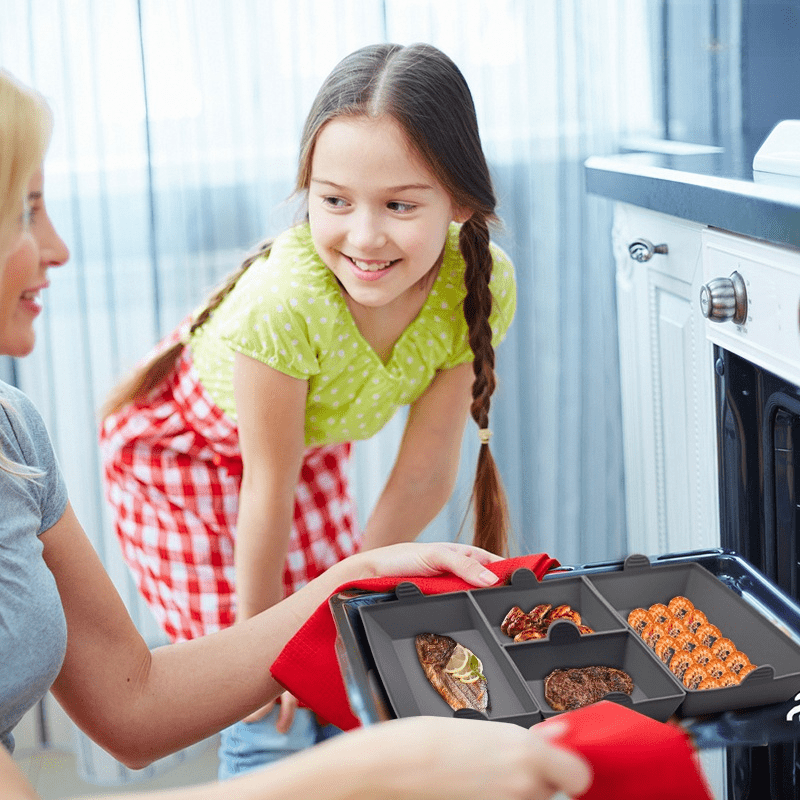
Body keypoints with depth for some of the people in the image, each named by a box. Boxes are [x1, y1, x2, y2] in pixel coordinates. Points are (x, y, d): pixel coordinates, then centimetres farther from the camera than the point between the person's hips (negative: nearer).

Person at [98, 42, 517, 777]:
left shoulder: (482, 286, -26)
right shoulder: (285, 301, -39)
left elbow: (425, 473, -15)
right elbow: (268, 490, -26)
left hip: (312, 438, 4)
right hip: (182, 449, -4)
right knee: (272, 718, -4)